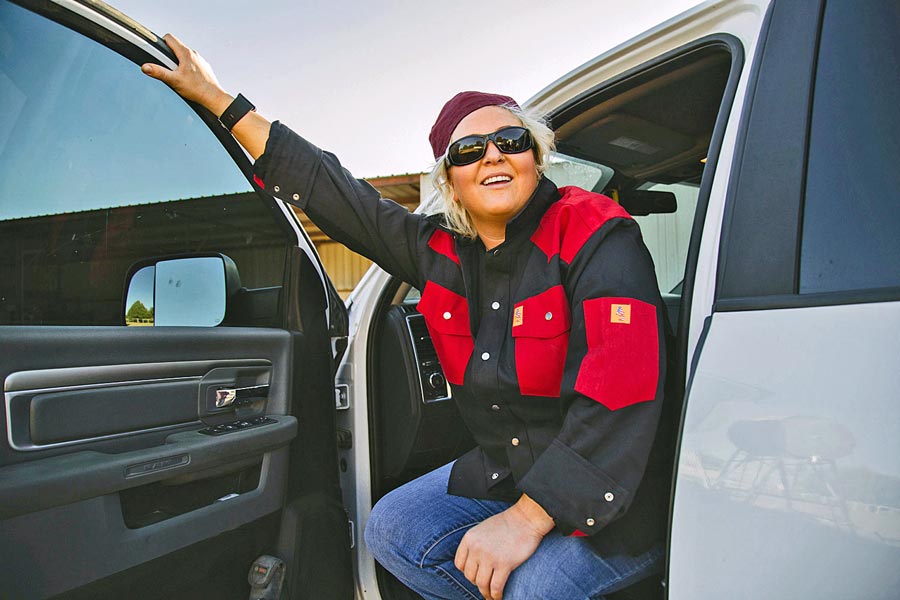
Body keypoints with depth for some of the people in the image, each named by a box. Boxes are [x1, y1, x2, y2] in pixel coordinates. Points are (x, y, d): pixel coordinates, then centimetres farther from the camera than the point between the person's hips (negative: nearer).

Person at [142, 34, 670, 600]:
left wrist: (527, 517, -31)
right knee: (391, 527, -3)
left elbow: (622, 385, -28)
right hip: (504, 471, 6)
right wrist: (219, 99, 10)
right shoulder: (441, 250, -1)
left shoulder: (593, 232, -17)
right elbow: (330, 188, 5)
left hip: (619, 494, -5)